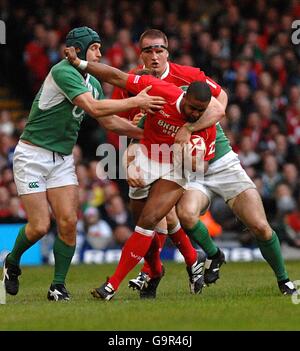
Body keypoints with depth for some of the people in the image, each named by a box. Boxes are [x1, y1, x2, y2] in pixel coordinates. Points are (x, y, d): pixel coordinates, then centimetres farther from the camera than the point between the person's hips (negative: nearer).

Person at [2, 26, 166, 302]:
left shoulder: (92, 83, 9)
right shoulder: (63, 72, -19)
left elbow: (108, 121, 20)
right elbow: (94, 108, -28)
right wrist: (135, 102, -24)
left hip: (62, 159, 7)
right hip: (32, 155, -7)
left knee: (68, 222, -8)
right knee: (40, 226, -8)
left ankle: (59, 285, 3)